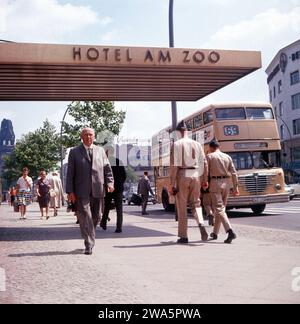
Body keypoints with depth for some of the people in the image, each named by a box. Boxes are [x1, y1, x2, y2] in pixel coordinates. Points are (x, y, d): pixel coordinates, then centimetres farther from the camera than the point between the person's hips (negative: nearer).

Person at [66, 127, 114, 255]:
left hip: (98, 190, 3)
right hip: (82, 192, -3)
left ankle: (90, 238, 32)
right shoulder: (74, 152, 7)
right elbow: (70, 173, 3)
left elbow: (107, 168, 13)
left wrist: (110, 182, -4)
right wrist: (70, 191, -4)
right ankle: (89, 245, -2)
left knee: (96, 217, 10)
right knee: (85, 218, -7)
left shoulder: (100, 151, 15)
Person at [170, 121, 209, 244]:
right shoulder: (197, 144, 8)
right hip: (195, 176, 3)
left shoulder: (176, 144, -4)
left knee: (182, 207, 6)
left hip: (182, 176, -3)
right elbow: (204, 163, 6)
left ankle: (183, 236, 10)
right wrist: (205, 180, 13)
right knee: (196, 203, 17)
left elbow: (174, 165, -10)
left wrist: (172, 183, -8)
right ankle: (201, 223, -10)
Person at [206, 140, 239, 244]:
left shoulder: (209, 156, -2)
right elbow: (234, 173, 6)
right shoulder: (227, 157, 10)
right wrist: (235, 187, 7)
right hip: (226, 183, 5)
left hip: (215, 183, -5)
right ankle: (215, 233, 26)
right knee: (221, 207, 16)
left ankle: (230, 232, -23)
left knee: (219, 209, -7)